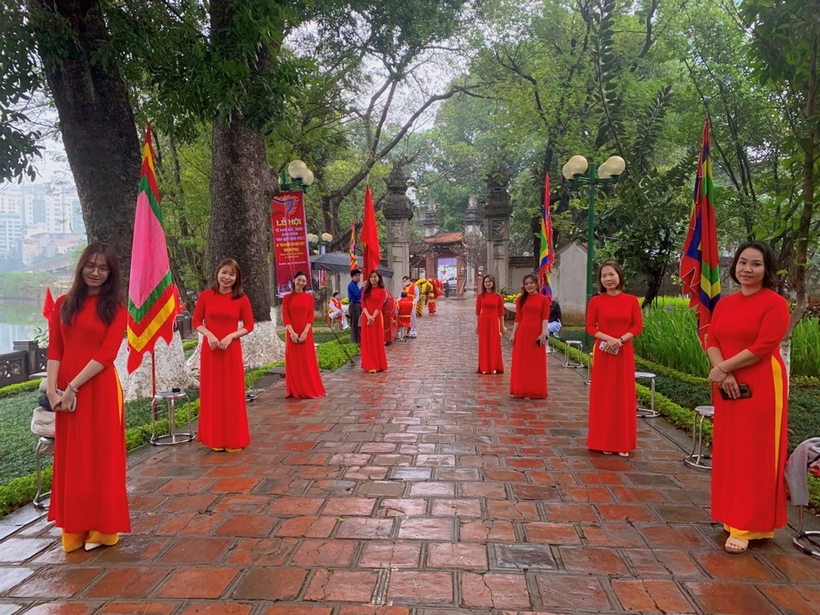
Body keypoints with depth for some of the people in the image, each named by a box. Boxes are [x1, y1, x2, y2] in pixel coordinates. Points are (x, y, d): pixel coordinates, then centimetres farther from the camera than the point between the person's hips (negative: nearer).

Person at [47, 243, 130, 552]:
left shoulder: (115, 307, -2)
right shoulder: (64, 304, 9)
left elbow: (107, 354, -11)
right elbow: (54, 349, 4)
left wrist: (73, 386, -16)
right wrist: (52, 387, -10)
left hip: (99, 389, -4)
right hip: (66, 391, 4)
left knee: (101, 456, 4)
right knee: (70, 459, 10)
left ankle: (102, 528, 18)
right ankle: (75, 529, 22)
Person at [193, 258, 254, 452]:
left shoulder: (241, 298, -2)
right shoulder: (206, 296, 1)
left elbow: (249, 326, 1)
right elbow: (196, 322, 4)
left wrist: (231, 336, -14)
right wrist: (209, 334, -14)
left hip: (232, 350, -1)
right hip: (210, 349, 1)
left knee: (232, 393, 3)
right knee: (212, 392, 7)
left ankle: (233, 439, 15)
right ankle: (215, 438, 18)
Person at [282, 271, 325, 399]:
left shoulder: (309, 297, 6)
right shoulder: (287, 297, 4)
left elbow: (310, 316, -1)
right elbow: (285, 317, -2)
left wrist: (305, 332, -13)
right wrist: (292, 332, -14)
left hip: (306, 333, 0)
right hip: (292, 334, 0)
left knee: (307, 362, 3)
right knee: (294, 362, 3)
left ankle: (309, 389, 12)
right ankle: (295, 390, 11)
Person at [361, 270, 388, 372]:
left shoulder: (382, 291, 1)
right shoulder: (365, 290, 11)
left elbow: (379, 306, -8)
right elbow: (363, 304, 1)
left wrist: (373, 317, -19)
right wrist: (368, 316, -15)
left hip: (377, 318, -3)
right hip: (366, 317, 3)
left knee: (377, 341, 1)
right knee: (367, 341, 4)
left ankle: (377, 365, 7)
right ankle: (369, 365, 10)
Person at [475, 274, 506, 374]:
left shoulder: (498, 296, -1)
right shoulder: (480, 296, 0)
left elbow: (501, 312, 2)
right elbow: (478, 312, 4)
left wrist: (502, 326, 2)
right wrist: (477, 325, 2)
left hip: (494, 322, 0)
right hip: (483, 322, 0)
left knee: (494, 344, 6)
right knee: (484, 345, 6)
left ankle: (494, 367, 17)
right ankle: (484, 367, 15)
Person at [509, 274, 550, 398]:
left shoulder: (543, 299, 1)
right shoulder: (521, 299, 8)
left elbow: (545, 318, -5)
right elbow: (518, 318, 7)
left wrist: (543, 333, -15)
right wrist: (513, 334, 1)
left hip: (536, 333, -2)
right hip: (522, 333, 2)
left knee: (536, 363, 4)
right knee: (522, 362, 7)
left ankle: (535, 391, 14)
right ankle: (521, 390, 17)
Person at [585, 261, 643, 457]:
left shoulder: (631, 300, 1)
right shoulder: (596, 301, -2)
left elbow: (638, 326, 0)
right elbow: (590, 327, -2)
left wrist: (620, 340, -15)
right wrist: (608, 338, -18)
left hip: (624, 353, 1)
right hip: (603, 352, -1)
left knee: (624, 396, 6)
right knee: (603, 396, 4)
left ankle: (623, 442, 16)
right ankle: (604, 441, 14)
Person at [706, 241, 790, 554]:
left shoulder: (775, 303, -8)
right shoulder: (724, 303, 11)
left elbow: (763, 347, -17)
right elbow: (711, 340, 4)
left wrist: (723, 368, -13)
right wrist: (724, 374, -12)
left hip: (761, 388, -6)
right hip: (727, 388, 6)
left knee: (754, 456, 0)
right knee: (729, 453, 12)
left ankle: (747, 527, 7)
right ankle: (733, 515, 25)